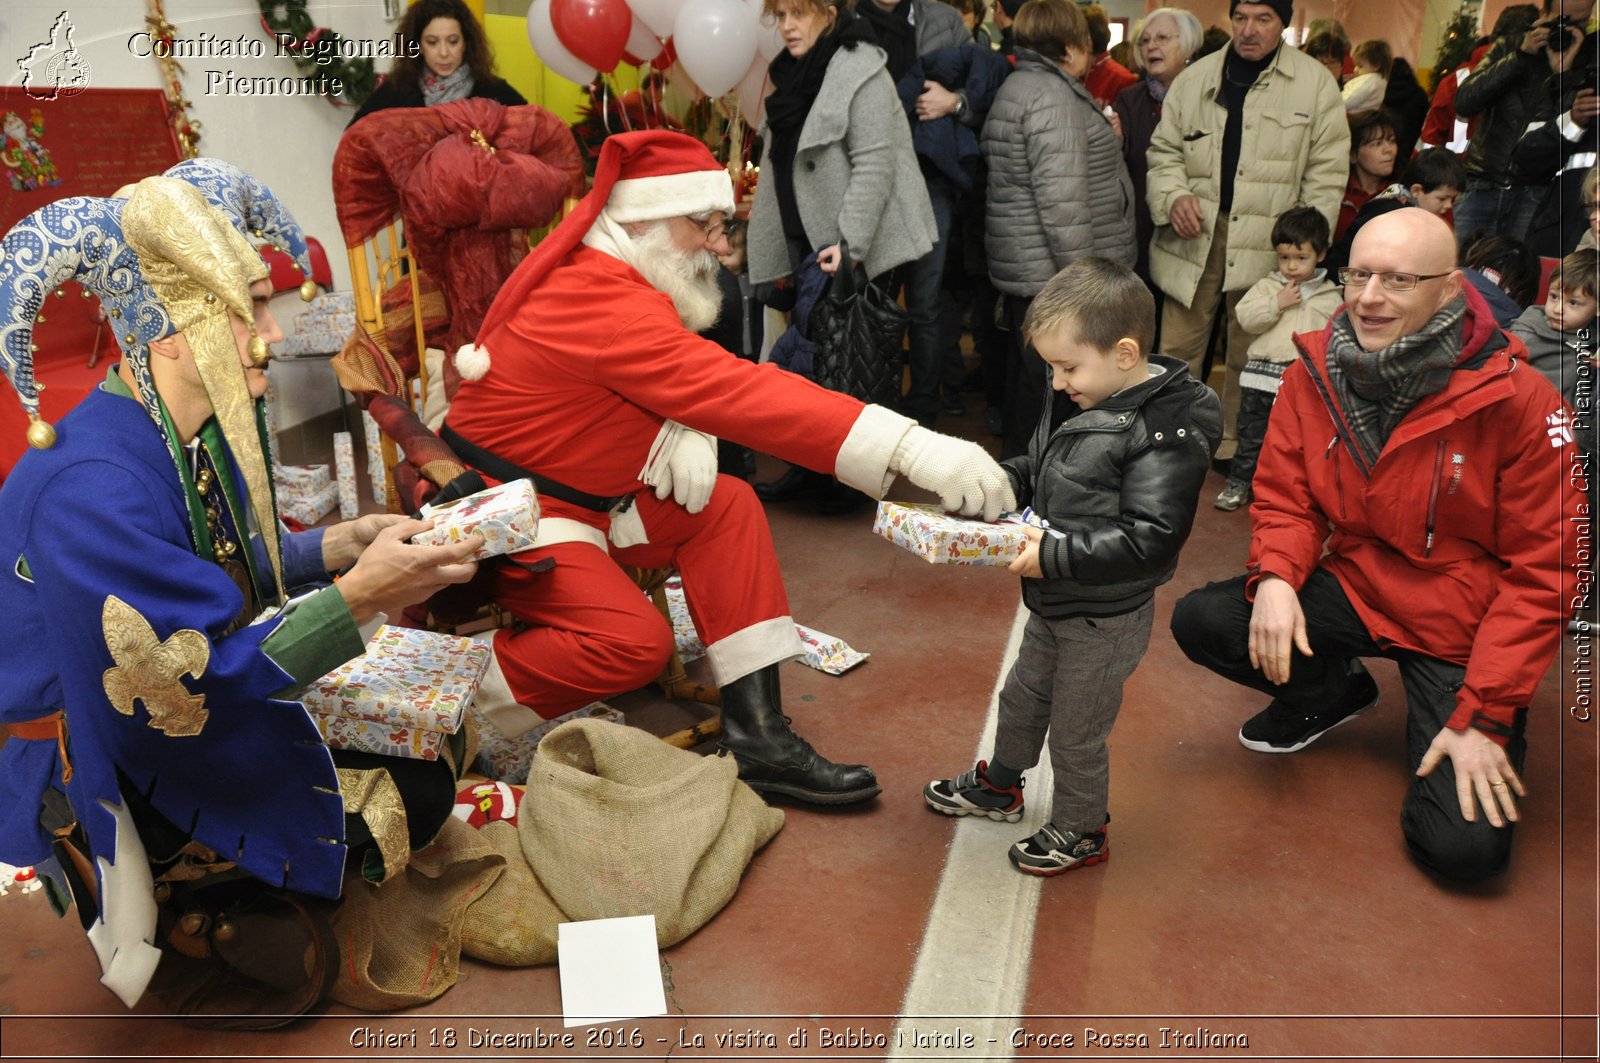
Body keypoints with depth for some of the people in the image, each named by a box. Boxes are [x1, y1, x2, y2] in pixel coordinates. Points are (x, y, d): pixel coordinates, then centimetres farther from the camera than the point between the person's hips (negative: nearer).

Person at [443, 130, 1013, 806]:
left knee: (727, 505, -3)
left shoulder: (604, 274, 4)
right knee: (634, 642, -26)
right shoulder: (603, 302, -28)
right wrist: (914, 451, -45)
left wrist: (688, 434, -16)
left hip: (575, 494, 10)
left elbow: (687, 388, 10)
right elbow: (740, 393, -39)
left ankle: (756, 736, -7)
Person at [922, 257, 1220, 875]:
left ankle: (1080, 831, 36)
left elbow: (1150, 540, -30)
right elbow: (1035, 467, 13)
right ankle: (999, 785, 52)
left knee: (1075, 732, 11)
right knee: (1022, 696, 27)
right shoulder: (1080, 399, -2)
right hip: (1053, 603, 8)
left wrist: (1056, 556, -32)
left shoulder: (1166, 432, -27)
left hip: (1105, 619, -8)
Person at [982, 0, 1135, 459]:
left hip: (1022, 266, 11)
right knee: (1049, 380, -5)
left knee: (1027, 369, 19)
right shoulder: (1052, 95, -16)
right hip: (1051, 270, -11)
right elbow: (1061, 197, -23)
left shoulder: (1017, 86, 17)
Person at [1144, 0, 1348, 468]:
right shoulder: (1194, 78, 8)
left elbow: (1327, 171, 1)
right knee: (1178, 346, 4)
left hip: (1266, 246, -1)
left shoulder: (1314, 83, 1)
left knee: (1249, 355, 9)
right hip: (1193, 237, 2)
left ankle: (1235, 446, 23)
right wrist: (1173, 196, -9)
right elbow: (1165, 149, 11)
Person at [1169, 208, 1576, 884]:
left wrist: (1484, 715, -18)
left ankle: (1435, 721, 19)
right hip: (1355, 588, 4)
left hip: (1464, 628, -3)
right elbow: (1284, 497, 1)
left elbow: (1541, 572, -15)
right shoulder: (1315, 372, -8)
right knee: (1200, 621, -19)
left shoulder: (1518, 401, -19)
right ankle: (1333, 692, 12)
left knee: (1466, 847, -17)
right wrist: (1275, 577, -22)